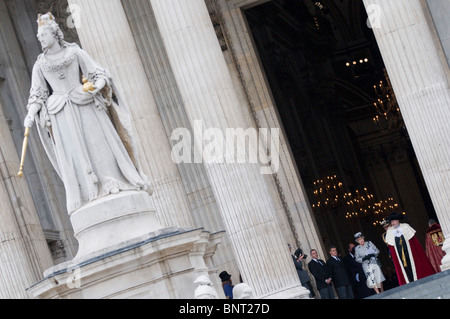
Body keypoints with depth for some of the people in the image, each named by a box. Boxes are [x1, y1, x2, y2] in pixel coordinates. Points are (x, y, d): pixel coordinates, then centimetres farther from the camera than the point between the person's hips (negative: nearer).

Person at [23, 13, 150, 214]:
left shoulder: (75, 52, 8)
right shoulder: (40, 65, 12)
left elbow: (98, 74, 4)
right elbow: (37, 95, 10)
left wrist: (96, 86, -16)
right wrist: (31, 115, -5)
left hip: (84, 106, -1)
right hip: (61, 114, 1)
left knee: (99, 143, -7)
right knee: (72, 151, -8)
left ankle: (116, 185, -4)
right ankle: (90, 193, -11)